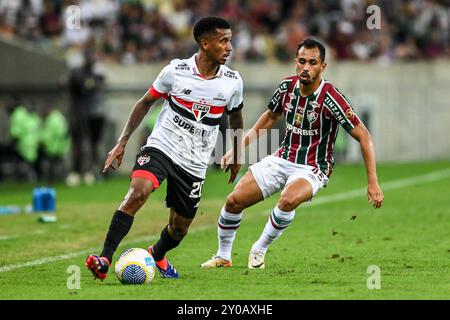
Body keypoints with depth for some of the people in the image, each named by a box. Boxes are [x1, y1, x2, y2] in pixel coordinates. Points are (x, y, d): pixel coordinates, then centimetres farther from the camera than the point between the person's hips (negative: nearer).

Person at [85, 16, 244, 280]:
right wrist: (122, 142, 3)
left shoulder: (233, 82, -2)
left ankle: (157, 256, 44)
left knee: (180, 227, 9)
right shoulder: (176, 70, -8)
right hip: (161, 147, -3)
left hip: (195, 163, 3)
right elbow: (146, 102, 6)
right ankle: (105, 260, -31)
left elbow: (235, 117, 18)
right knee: (138, 192, -29)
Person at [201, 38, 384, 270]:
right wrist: (239, 146, 12)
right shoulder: (287, 86, -5)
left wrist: (372, 182, -25)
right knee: (234, 201, -5)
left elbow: (363, 136, -20)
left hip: (313, 169, -5)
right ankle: (223, 257, 19)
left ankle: (259, 250, -12)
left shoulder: (330, 98, -22)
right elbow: (271, 117, 16)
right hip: (282, 160, 5)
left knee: (288, 200, -36)